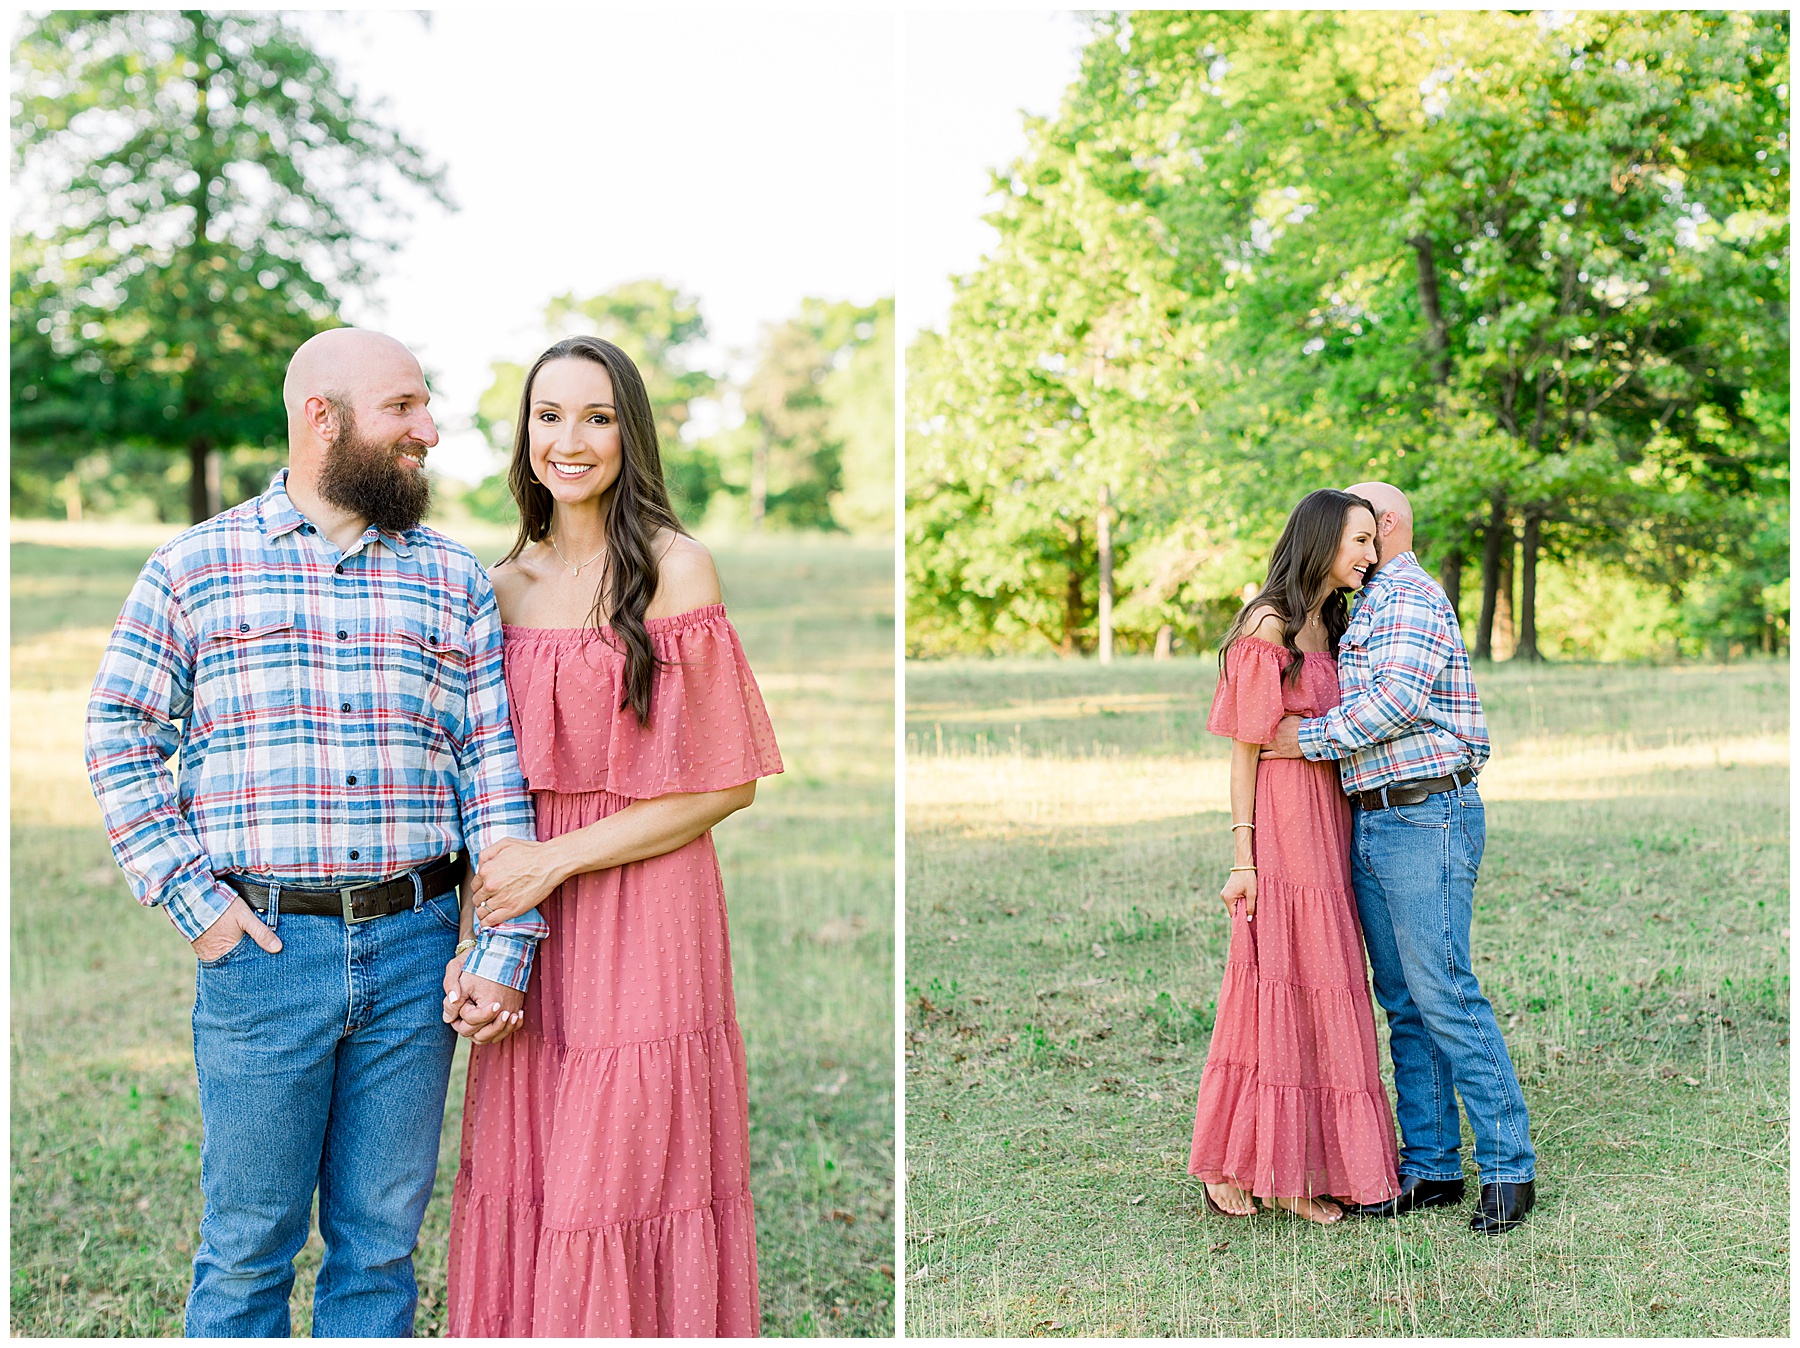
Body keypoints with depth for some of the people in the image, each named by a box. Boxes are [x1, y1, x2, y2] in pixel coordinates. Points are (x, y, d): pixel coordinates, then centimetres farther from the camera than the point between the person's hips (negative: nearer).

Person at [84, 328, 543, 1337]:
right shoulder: (195, 567, 4)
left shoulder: (454, 580, 10)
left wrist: (506, 949, -3)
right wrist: (193, 900, -5)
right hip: (263, 952, -2)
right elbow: (120, 735, 5)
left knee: (381, 1243, 10)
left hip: (415, 952, 2)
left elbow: (497, 765, 6)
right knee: (250, 1245, 6)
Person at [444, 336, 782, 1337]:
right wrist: (474, 938, 1)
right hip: (528, 927, 5)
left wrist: (555, 861, -12)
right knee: (526, 1177, 10)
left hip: (644, 910, -5)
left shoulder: (676, 568, -6)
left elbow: (725, 784, -9)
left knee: (626, 1171, 0)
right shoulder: (505, 586, 10)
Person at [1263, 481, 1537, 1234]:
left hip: (1427, 820, -10)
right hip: (1374, 826, 10)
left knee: (1445, 996, -10)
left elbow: (1399, 697, -21)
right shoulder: (1369, 607, 23)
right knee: (1404, 1003, 9)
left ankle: (1509, 1168, -3)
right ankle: (1431, 1167, 14)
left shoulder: (1413, 597, -8)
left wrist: (1313, 737, -13)